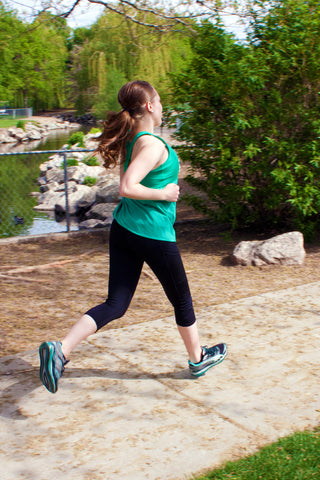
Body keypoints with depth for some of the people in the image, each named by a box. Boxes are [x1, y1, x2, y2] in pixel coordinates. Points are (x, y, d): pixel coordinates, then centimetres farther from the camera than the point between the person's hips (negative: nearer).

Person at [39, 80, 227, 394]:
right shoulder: (152, 144, -18)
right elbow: (127, 188, -29)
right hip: (154, 235, -8)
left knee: (115, 305, 8)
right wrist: (163, 193, -17)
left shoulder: (130, 141, 8)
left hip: (123, 228, 8)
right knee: (181, 300, 15)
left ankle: (60, 350, -8)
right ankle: (198, 358, 35)